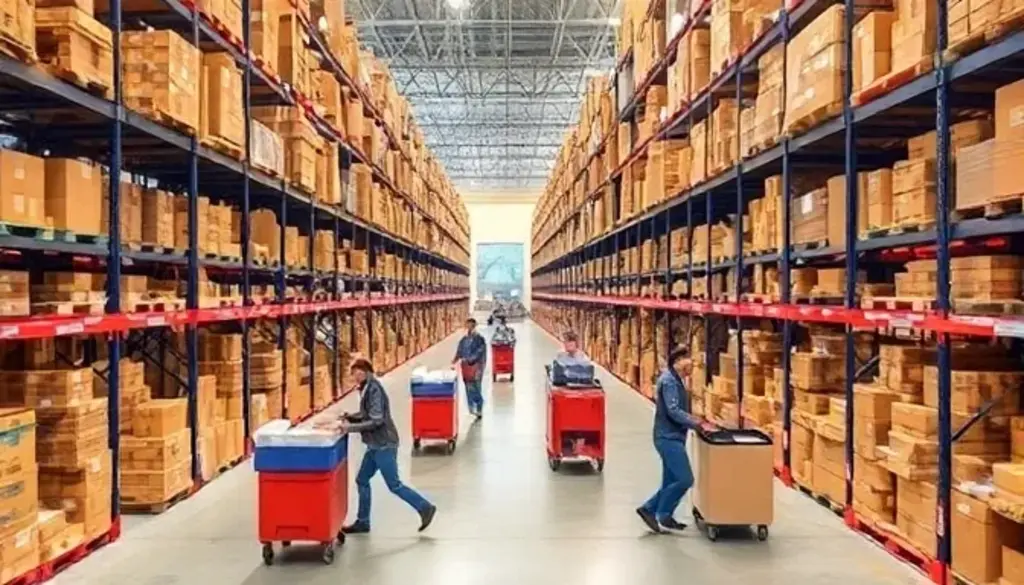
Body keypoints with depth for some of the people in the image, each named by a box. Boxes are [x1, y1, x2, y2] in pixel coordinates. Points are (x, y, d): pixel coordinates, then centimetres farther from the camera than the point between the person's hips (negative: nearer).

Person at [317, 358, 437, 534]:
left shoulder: (374, 389, -20)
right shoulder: (367, 388, 9)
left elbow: (376, 421, -24)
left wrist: (349, 427, -23)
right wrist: (347, 418, 2)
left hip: (384, 445, -10)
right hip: (376, 445, 10)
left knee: (394, 485, -1)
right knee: (362, 480, 13)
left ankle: (425, 508, 10)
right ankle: (362, 522, 23)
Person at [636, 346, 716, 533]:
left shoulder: (675, 380, 15)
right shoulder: (669, 380, -15)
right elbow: (673, 411, -23)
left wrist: (696, 422, 10)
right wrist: (699, 424, -22)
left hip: (672, 437, 10)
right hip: (669, 438, -10)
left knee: (672, 481, 11)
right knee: (685, 479, -10)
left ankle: (650, 509, 18)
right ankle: (663, 514, 1)